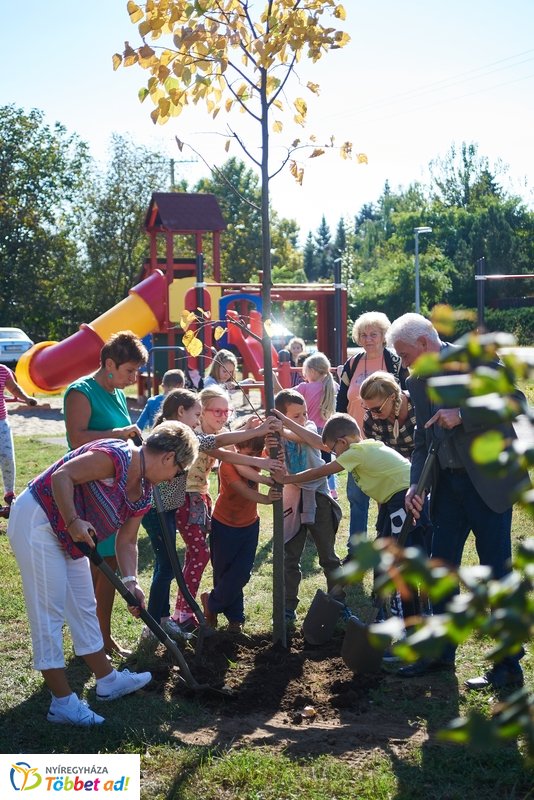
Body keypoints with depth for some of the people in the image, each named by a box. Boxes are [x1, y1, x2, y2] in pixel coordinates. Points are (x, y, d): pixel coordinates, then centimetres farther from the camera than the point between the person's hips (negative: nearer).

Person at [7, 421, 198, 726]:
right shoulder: (115, 456, -23)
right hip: (35, 520, -10)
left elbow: (127, 541, 8)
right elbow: (61, 476, -28)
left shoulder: (143, 493, 6)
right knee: (49, 612, -4)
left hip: (68, 536, 10)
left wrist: (131, 581, -5)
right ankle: (63, 702, 2)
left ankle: (108, 681, 30)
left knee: (84, 607, 17)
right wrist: (73, 521, -32)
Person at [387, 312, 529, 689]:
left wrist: (462, 414, -23)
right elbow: (422, 440, 11)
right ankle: (441, 652, 26)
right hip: (449, 484, 7)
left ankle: (509, 666, 11)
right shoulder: (417, 383, 10)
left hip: (488, 480, -7)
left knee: (498, 570, -1)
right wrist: (415, 484, -3)